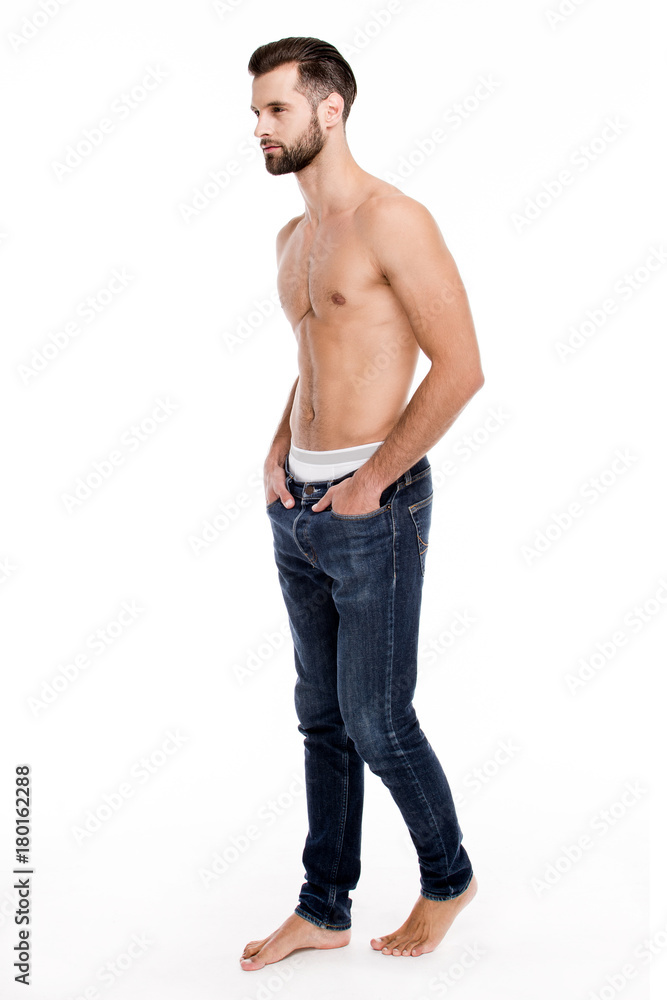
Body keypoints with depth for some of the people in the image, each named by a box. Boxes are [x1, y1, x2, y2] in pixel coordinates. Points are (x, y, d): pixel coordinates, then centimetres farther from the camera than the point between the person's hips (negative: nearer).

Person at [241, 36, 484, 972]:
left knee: (378, 724, 2)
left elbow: (460, 367, -17)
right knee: (323, 718, 14)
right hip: (295, 507, 8)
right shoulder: (292, 236, 13)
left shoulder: (392, 220, -13)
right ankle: (323, 910, 28)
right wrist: (279, 449, 10)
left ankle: (448, 878, 28)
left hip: (372, 510, -8)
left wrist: (370, 482, -15)